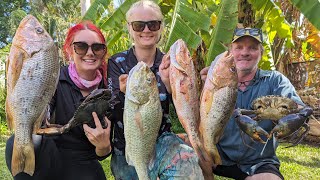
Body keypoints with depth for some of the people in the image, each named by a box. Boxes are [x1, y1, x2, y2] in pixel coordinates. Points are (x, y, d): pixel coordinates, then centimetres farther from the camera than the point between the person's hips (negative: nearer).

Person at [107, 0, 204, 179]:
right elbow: (114, 115, -13)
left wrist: (170, 83, -28)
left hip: (161, 139, 0)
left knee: (186, 163, -27)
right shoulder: (116, 63, -5)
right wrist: (124, 93, -34)